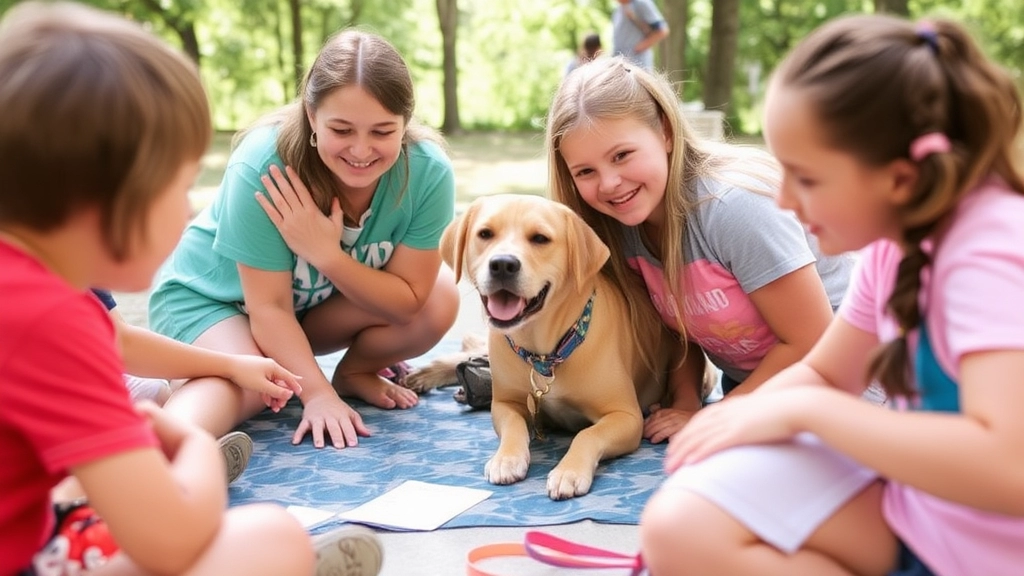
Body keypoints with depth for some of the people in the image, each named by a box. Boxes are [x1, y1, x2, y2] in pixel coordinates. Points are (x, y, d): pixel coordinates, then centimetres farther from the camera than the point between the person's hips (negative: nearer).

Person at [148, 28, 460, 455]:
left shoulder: (428, 172, -26)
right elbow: (269, 306, -27)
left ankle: (354, 375, 6)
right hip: (209, 295, -4)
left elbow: (409, 300, -21)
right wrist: (318, 394, -34)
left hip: (321, 303, 5)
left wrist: (326, 254, -35)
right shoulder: (263, 164, -35)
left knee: (440, 301, -17)